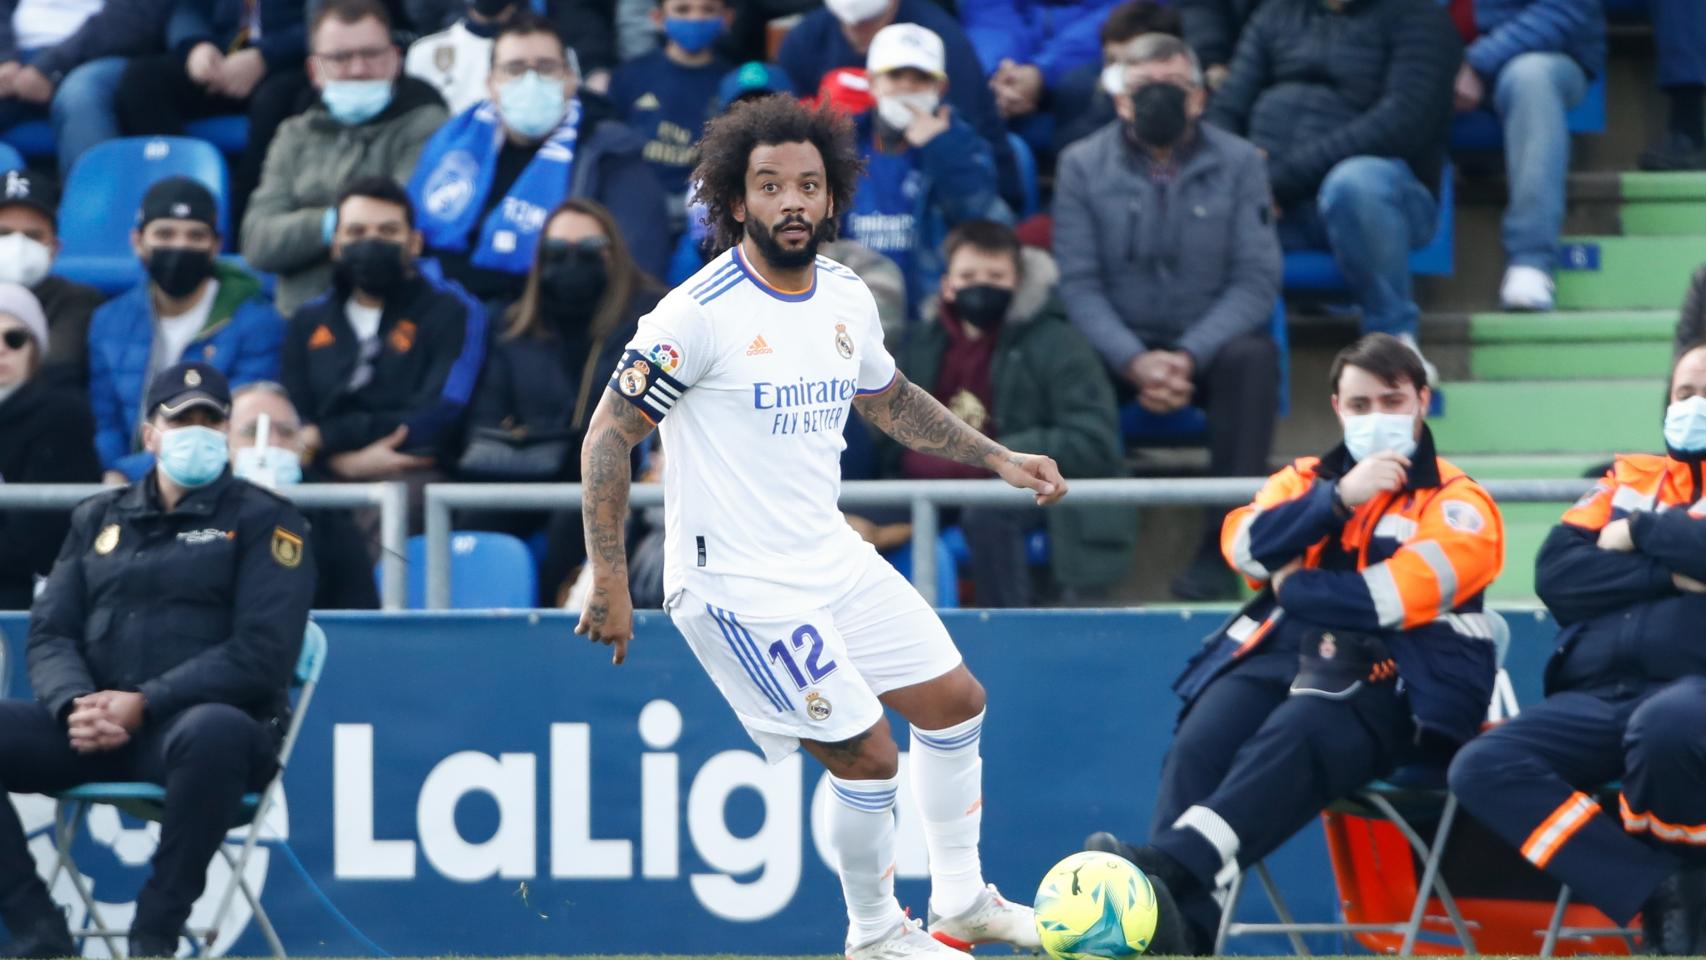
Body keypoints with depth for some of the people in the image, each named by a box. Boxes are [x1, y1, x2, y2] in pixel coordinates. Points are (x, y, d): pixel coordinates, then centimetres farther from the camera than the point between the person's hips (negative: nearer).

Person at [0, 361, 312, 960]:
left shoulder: (263, 522, 5)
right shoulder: (97, 519, 19)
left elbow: (262, 654, -8)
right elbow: (50, 635, 11)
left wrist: (143, 704, -18)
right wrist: (74, 704, -13)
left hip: (208, 722, -5)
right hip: (92, 731, 5)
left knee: (213, 732, -41)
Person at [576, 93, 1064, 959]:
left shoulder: (846, 297, 3)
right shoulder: (700, 313, -19)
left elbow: (888, 399, 23)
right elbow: (607, 438, -16)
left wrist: (996, 457, 17)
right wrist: (608, 583, -19)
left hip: (832, 556, 8)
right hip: (739, 584, -8)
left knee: (954, 702, 14)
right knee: (867, 755, -9)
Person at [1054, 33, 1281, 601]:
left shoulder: (1238, 164, 2)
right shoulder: (1082, 165, 3)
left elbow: (1257, 279, -6)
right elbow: (1078, 283, -5)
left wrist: (1189, 357, -21)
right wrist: (1134, 362, -22)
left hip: (1207, 346, 0)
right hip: (1119, 346, 0)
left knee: (1252, 357, -34)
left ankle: (1220, 549, -32)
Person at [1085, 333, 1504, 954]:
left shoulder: (1455, 503, 8)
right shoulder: (1305, 481, 24)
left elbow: (1402, 595, -9)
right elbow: (1248, 547, 3)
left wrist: (1296, 588, 2)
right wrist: (1338, 497, -8)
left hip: (1387, 681, -4)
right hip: (1281, 657, 4)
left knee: (1290, 741, -37)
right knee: (1201, 742, -29)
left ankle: (1168, 868, -58)